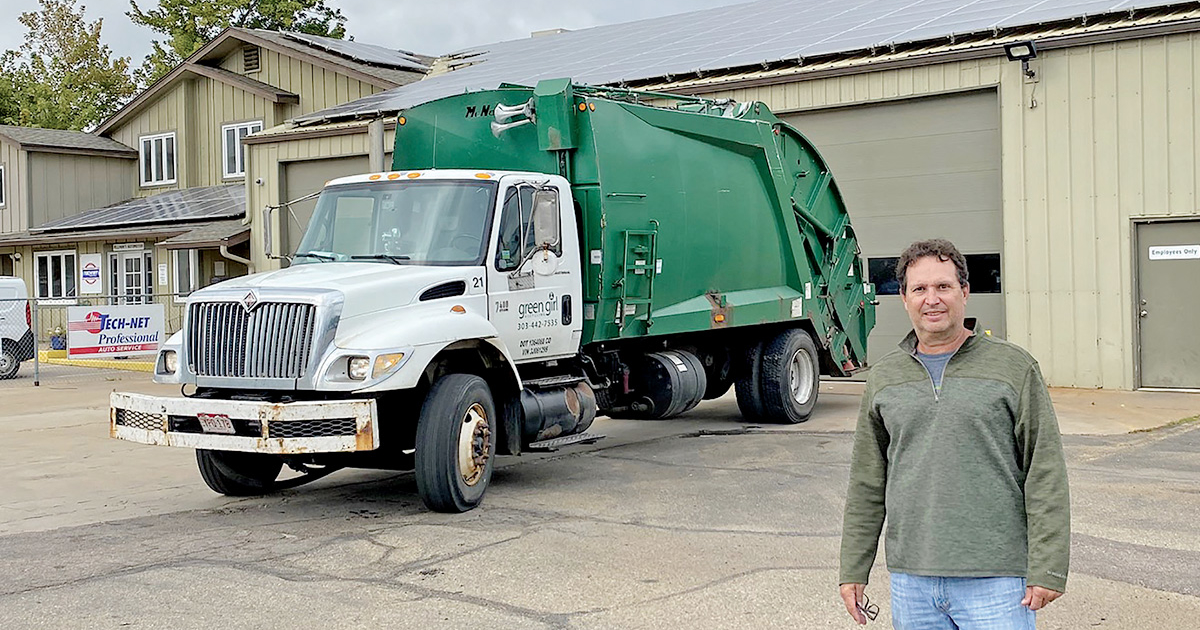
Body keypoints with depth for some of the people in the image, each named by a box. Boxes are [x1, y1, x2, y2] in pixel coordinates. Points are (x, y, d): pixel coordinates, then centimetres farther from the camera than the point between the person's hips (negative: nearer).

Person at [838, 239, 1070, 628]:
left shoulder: (1014, 368, 0)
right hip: (911, 581, 3)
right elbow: (867, 485, 14)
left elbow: (1045, 475, -3)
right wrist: (853, 571, 11)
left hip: (995, 582, -3)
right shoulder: (883, 379, 10)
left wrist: (1047, 569, -8)